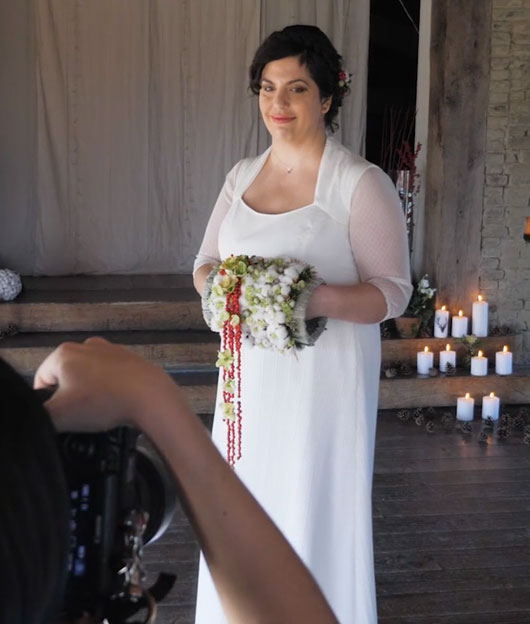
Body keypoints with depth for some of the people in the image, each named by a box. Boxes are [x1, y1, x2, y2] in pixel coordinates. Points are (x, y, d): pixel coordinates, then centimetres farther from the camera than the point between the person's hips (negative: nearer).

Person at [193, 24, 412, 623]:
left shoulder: (362, 183, -11)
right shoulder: (242, 175, 8)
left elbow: (392, 291, -11)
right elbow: (206, 261, 14)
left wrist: (317, 298, -28)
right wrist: (219, 282, -10)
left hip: (326, 377, -5)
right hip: (251, 374, 6)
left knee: (314, 512, 3)